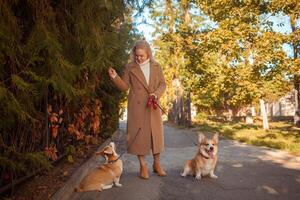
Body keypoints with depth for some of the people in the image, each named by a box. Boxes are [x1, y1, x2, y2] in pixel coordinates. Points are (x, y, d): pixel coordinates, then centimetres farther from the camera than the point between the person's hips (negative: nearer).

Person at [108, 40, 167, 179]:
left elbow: (162, 84, 8)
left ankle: (157, 164, 22)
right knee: (139, 134, 0)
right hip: (137, 106, -2)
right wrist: (115, 77, -15)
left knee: (156, 134, 6)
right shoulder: (130, 67, 2)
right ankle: (143, 166, 13)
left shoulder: (156, 66, 8)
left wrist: (156, 94, -10)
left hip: (153, 106, 2)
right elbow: (124, 87, 1)